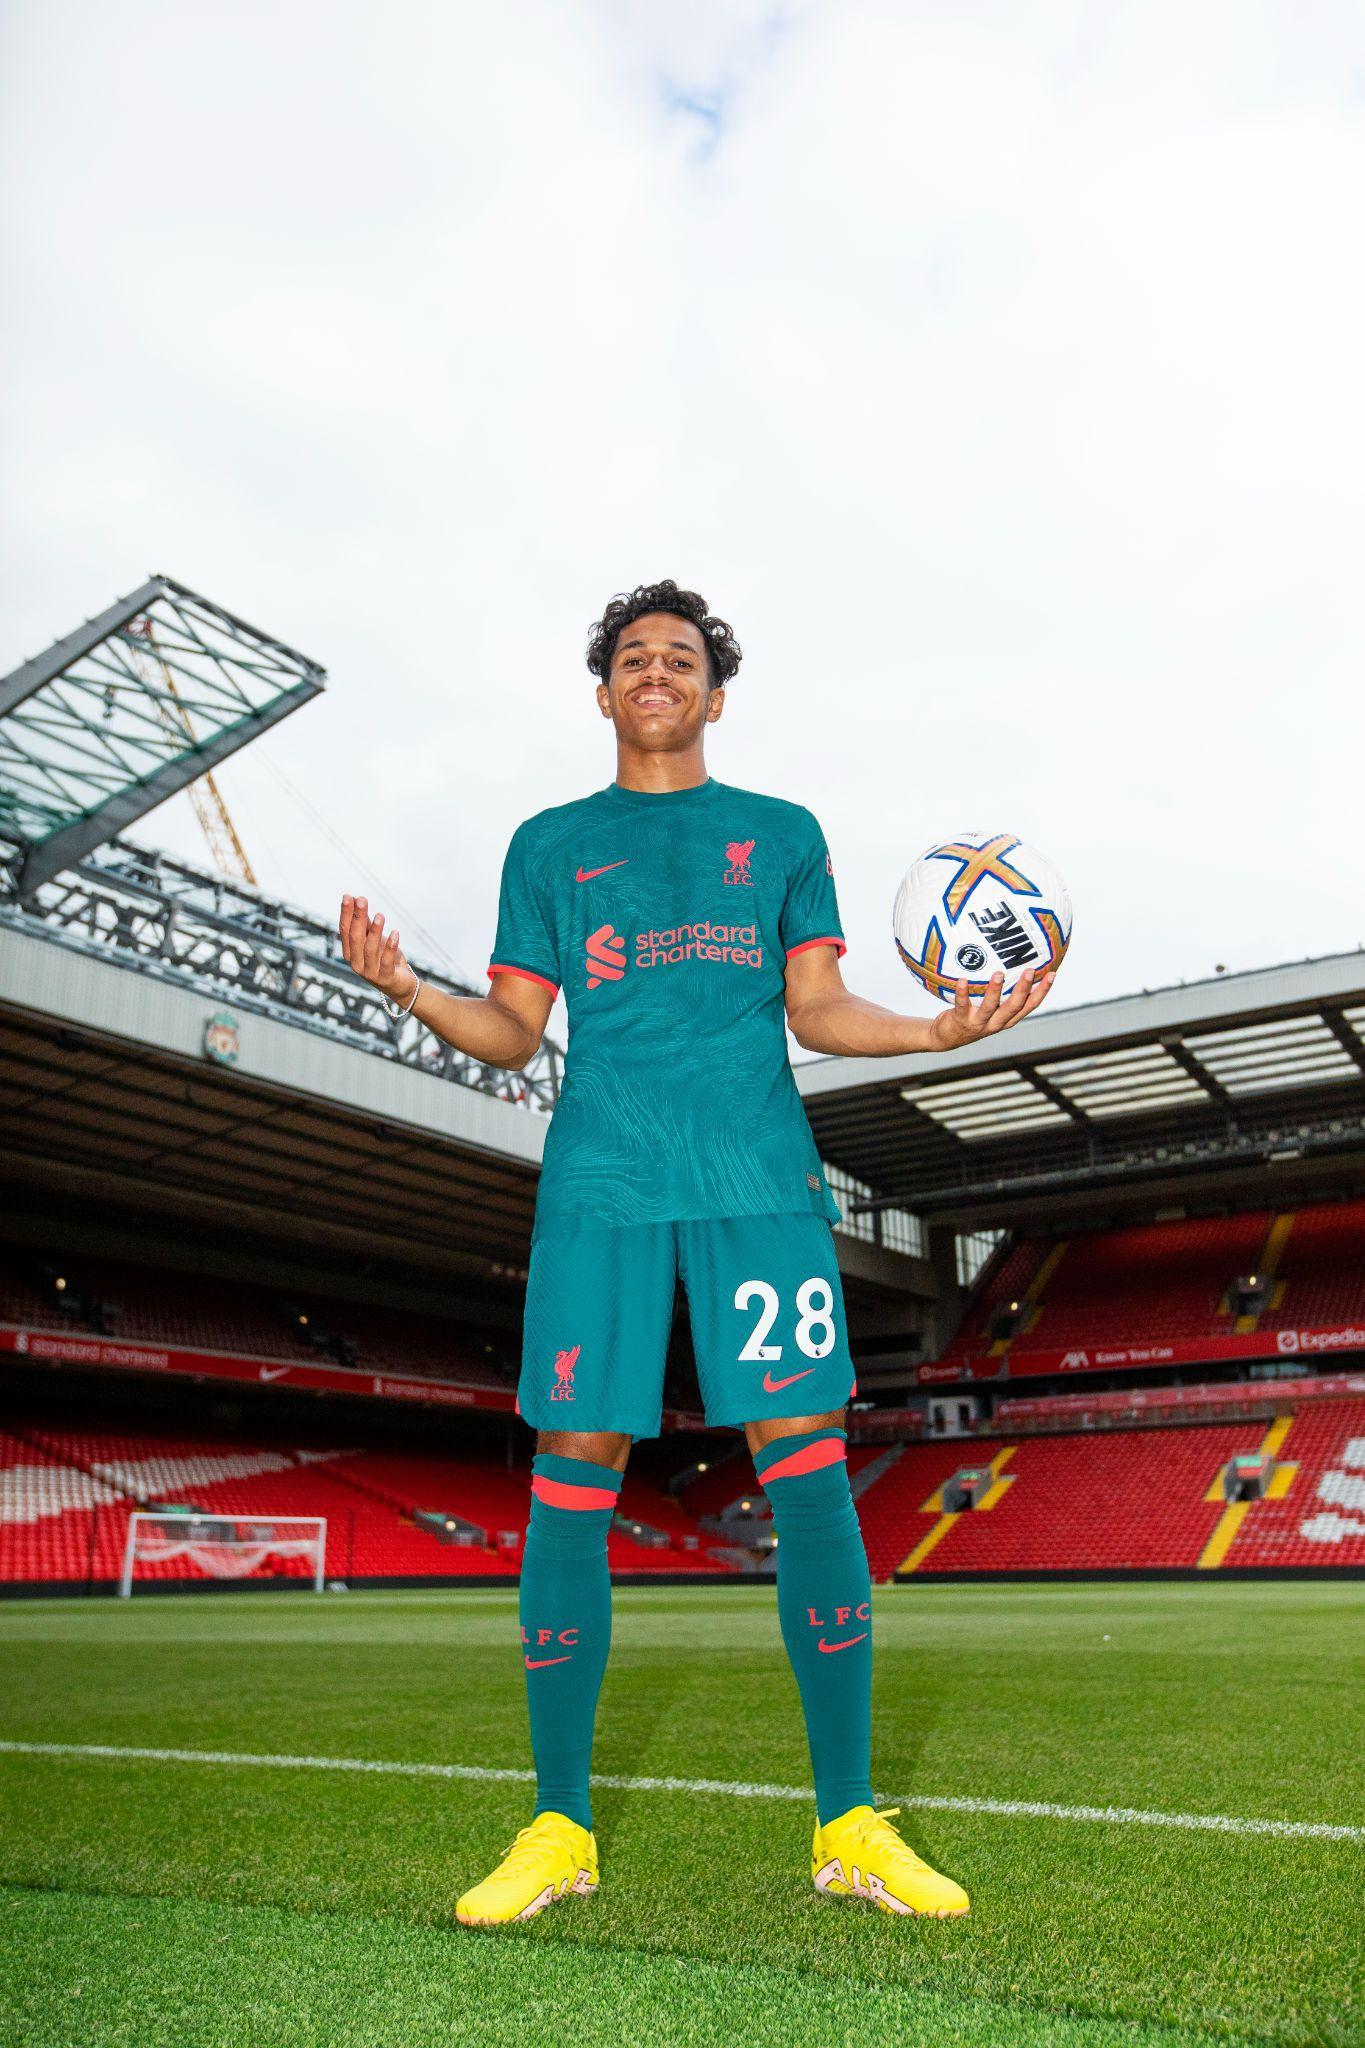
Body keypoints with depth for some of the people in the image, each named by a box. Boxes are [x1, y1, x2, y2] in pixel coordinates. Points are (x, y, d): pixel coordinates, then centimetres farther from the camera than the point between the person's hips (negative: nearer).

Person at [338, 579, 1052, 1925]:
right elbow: (512, 1033, 12)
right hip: (602, 1182, 0)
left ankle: (849, 1826, 9)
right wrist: (407, 989, -7)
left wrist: (939, 1028, -8)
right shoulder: (549, 844, 17)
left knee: (806, 1465, -5)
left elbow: (817, 1009, 10)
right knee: (572, 1469, -2)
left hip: (759, 1177, 0)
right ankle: (558, 1828, 13)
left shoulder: (781, 834, 17)